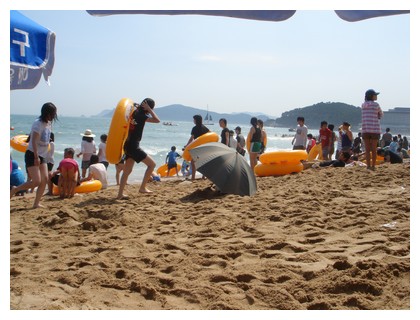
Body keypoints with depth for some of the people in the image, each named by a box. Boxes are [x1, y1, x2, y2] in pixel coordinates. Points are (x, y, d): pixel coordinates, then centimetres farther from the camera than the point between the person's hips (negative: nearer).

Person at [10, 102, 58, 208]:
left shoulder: (48, 123, 9)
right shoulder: (38, 123, -15)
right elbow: (34, 141, -21)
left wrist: (40, 157, 14)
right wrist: (36, 157, -26)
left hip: (42, 156, 8)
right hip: (32, 155, -8)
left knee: (45, 179, 0)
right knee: (36, 181, -14)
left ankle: (36, 203, 7)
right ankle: (14, 190, 6)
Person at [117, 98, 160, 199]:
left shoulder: (134, 112, 10)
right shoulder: (141, 115, -13)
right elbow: (157, 120, -19)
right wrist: (148, 109, -12)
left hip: (128, 145, 9)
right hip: (133, 146, -9)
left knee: (127, 170, 13)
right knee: (152, 164, -4)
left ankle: (120, 194, 14)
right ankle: (142, 187, -5)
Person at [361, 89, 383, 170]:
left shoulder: (363, 105, 9)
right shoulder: (376, 105, -4)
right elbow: (381, 115, 10)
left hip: (365, 129, 3)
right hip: (374, 129, -3)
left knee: (367, 149, 3)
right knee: (374, 150, 4)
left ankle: (368, 166, 0)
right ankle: (373, 166, 5)